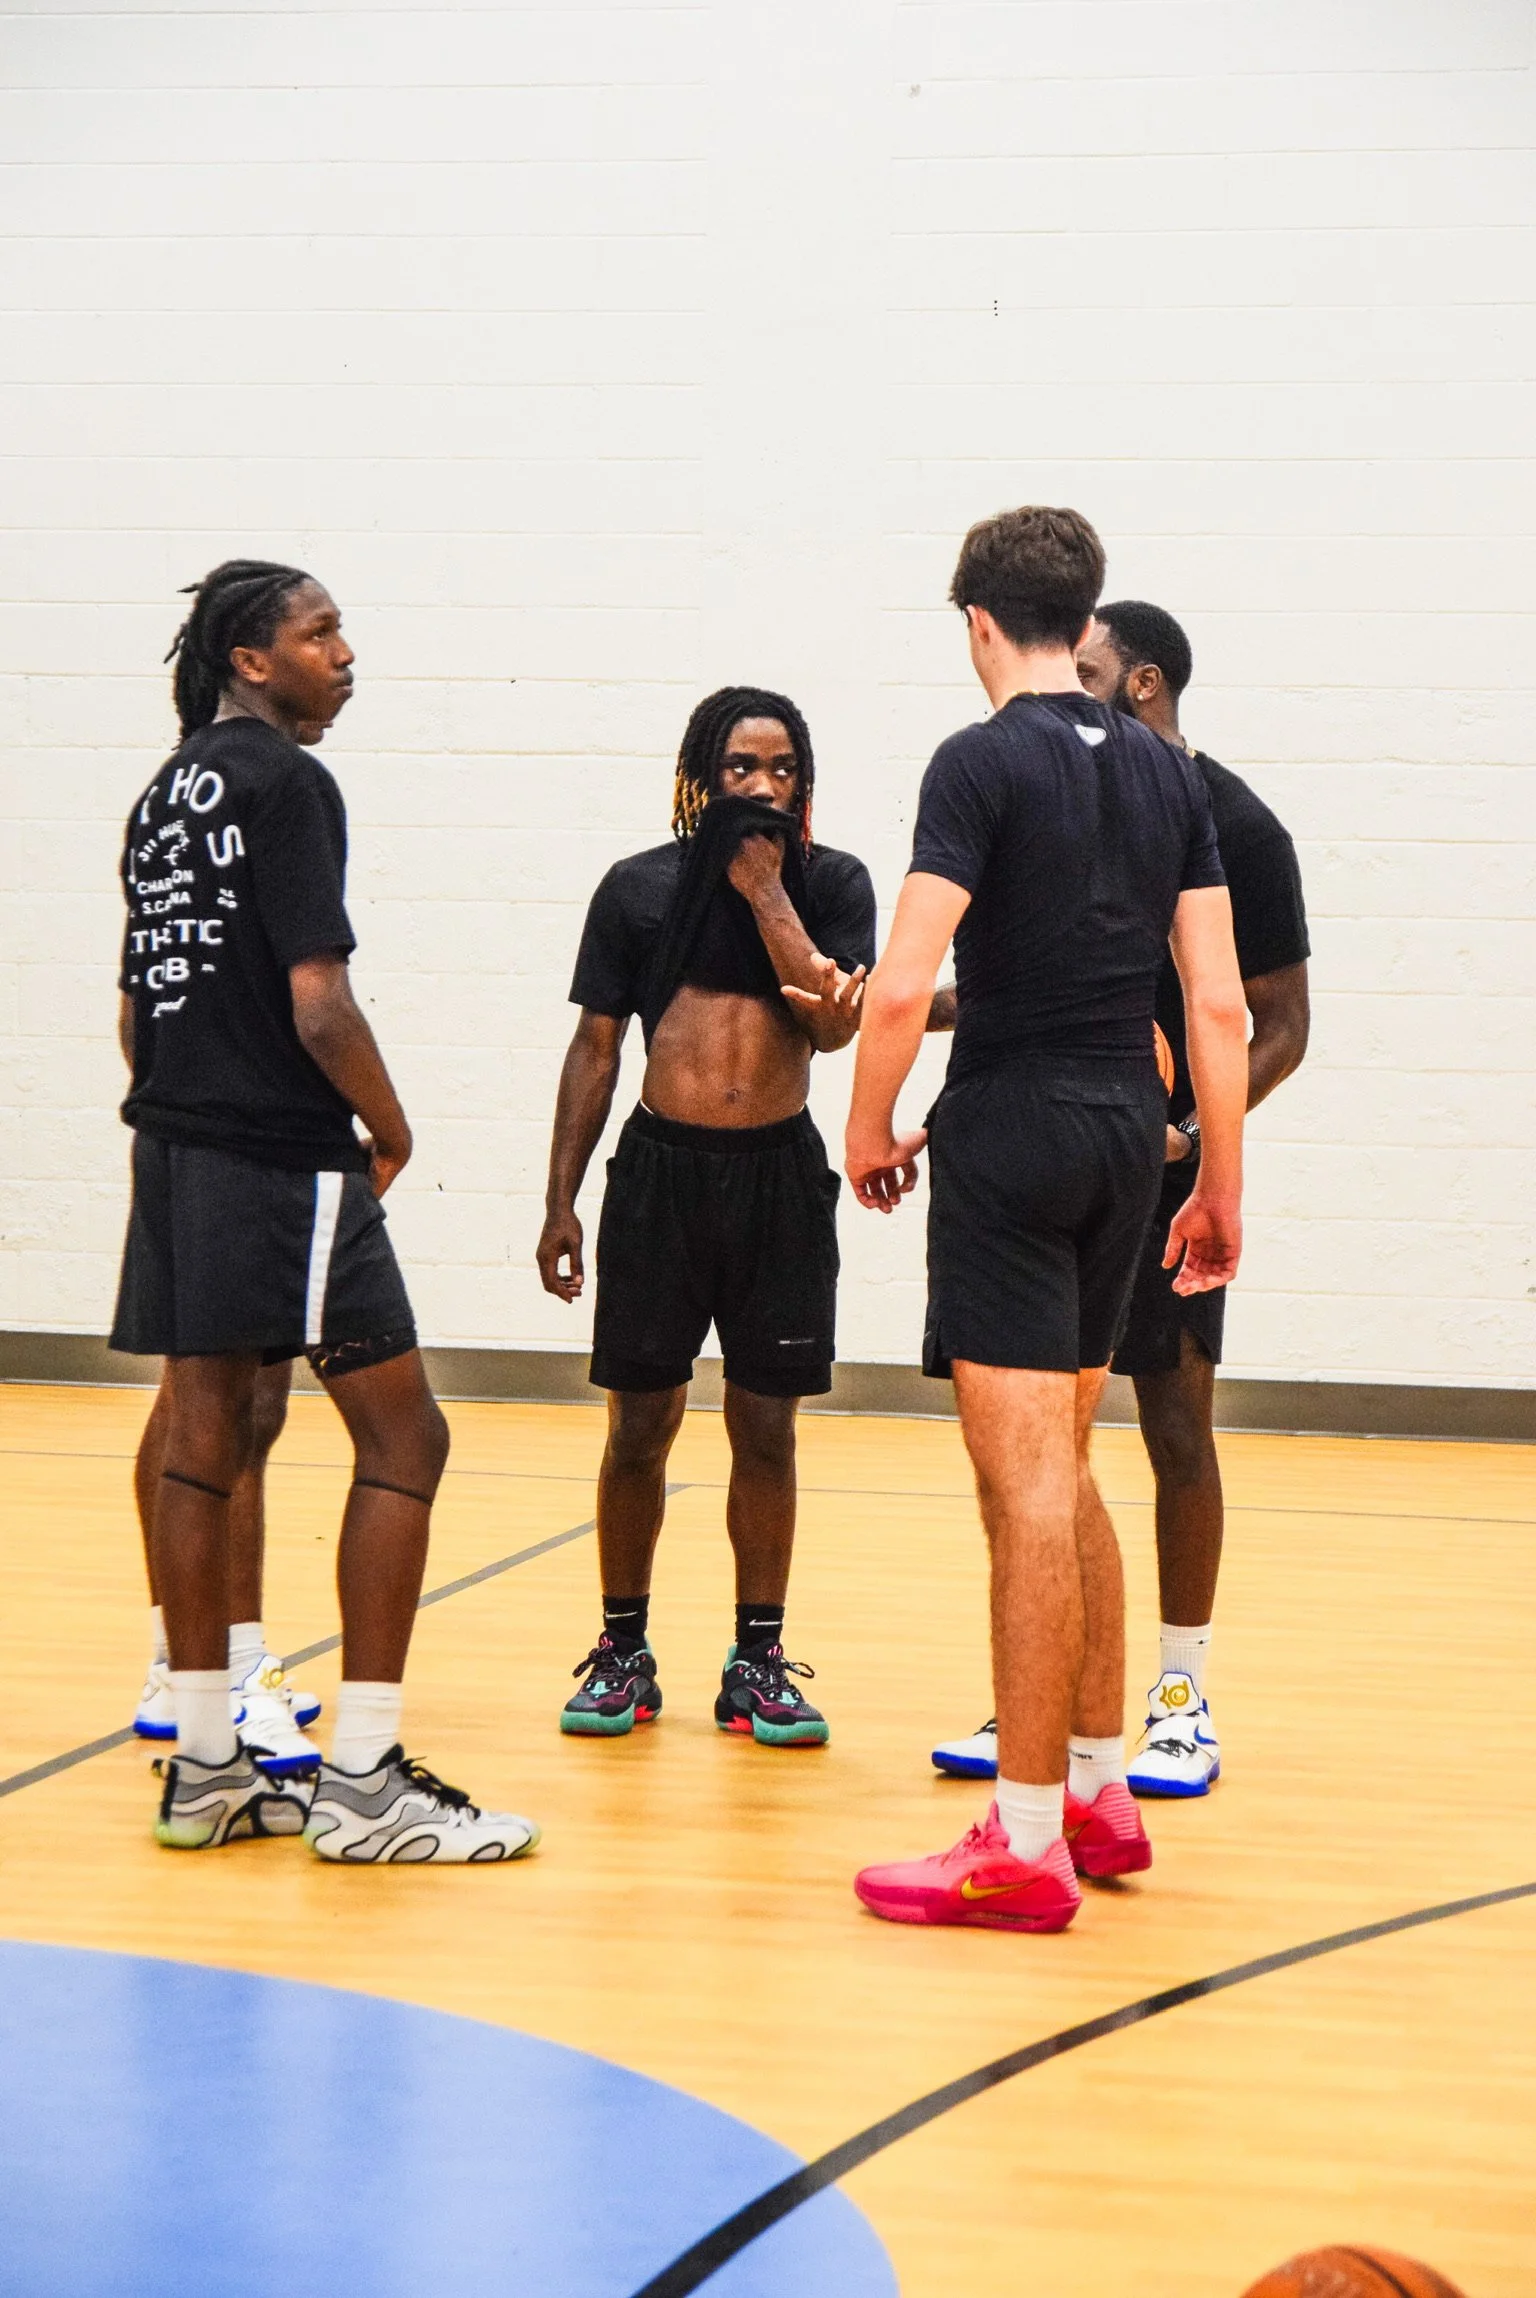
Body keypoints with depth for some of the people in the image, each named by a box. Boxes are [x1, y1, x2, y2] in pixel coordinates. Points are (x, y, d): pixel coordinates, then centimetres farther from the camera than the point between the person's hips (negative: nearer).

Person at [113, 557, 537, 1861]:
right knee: (403, 1437, -4)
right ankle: (363, 1782, -4)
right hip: (286, 1156, -9)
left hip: (175, 1145, 9)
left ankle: (206, 1769, 16)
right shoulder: (284, 781, -11)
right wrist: (391, 1128, -4)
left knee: (202, 1441, 11)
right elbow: (318, 1005, -18)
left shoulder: (166, 793, 16)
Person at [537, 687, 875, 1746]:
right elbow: (596, 1046, 6)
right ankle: (624, 1652, 17)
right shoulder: (638, 886, 4)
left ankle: (758, 1660, 14)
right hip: (661, 1168, 0)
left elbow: (835, 1025, -11)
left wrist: (765, 889, -12)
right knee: (640, 1425, 4)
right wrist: (560, 1201, 3)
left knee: (767, 1429, 4)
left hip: (780, 1174, 0)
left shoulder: (832, 884, 3)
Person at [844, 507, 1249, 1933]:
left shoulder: (982, 763, -9)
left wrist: (869, 1129, -1)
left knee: (1026, 1487, -7)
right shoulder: (1168, 774, 10)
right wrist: (1222, 1188, 13)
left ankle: (1028, 1843, -4)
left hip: (1012, 1125, -7)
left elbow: (903, 986, -17)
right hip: (1129, 1127, 7)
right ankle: (1098, 1791, 24)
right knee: (1061, 1477, 18)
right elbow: (1220, 1004, 8)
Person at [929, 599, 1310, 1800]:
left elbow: (1281, 1027, -6)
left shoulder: (1236, 826, -7)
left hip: (1165, 1174, -5)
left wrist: (1192, 1131, -20)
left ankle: (1183, 1703, 11)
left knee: (1176, 1429, 1)